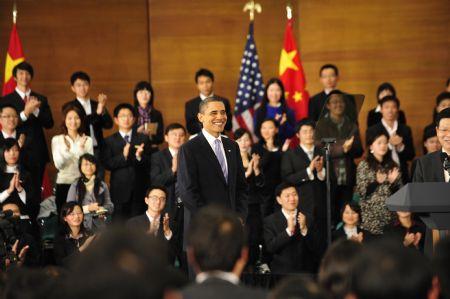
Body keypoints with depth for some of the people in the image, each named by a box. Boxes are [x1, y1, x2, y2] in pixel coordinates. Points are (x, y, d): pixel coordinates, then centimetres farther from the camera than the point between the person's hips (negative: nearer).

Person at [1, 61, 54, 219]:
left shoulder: (41, 99, 13)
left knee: (36, 193, 3)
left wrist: (36, 110, -12)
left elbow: (49, 123, 4)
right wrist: (25, 112, -21)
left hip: (37, 153, 3)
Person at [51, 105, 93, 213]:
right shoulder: (57, 140, 4)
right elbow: (58, 165, -5)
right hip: (63, 183, 0)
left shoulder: (87, 140, 6)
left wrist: (81, 149, -16)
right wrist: (66, 149, -21)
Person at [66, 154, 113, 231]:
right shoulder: (75, 186, 6)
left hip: (100, 225, 2)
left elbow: (110, 206, 12)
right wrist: (87, 208, -11)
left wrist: (102, 210, -8)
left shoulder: (102, 185, 12)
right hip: (82, 224, -1)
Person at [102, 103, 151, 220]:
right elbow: (107, 164, -5)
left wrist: (139, 156, -17)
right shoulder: (109, 141, 6)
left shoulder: (143, 139, 10)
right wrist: (123, 156, -19)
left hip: (139, 189, 1)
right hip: (120, 190, -1)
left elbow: (149, 164, 3)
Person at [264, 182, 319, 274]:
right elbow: (270, 248, -14)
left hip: (305, 271, 2)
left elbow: (315, 248, -5)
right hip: (281, 271, -2)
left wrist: (304, 229, -20)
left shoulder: (307, 218, 1)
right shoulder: (270, 221, -3)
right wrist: (289, 230, -23)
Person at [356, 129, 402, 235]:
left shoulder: (393, 165, 9)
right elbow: (361, 192, -7)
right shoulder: (364, 165, -2)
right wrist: (376, 182, -20)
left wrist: (393, 182, -9)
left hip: (390, 214, 3)